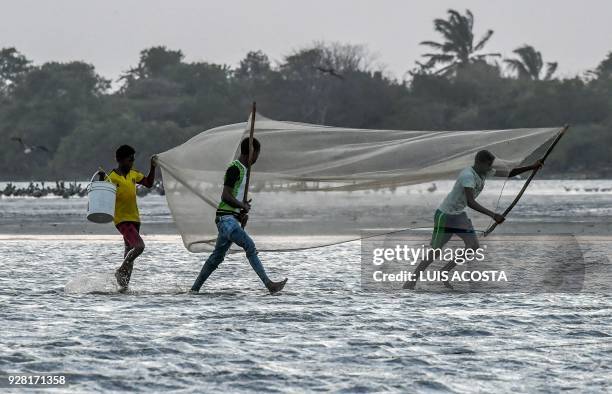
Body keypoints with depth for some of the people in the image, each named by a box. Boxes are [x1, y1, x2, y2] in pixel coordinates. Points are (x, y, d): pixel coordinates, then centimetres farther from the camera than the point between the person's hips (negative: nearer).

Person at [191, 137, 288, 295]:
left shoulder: (243, 170, 19)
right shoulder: (234, 169, -12)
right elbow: (225, 196, -18)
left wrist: (243, 211, 9)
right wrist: (243, 206, -7)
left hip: (233, 219, 11)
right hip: (226, 218, -11)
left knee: (217, 257, 15)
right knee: (250, 247, -20)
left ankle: (195, 288, 22)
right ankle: (269, 284, -28)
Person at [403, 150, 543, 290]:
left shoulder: (485, 172, -3)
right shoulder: (468, 176, -29)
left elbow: (509, 173, 3)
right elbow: (470, 202, -38)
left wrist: (531, 167, -7)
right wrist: (492, 215, -44)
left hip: (459, 215, 8)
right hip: (445, 215, -8)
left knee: (473, 246, -1)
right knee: (435, 251, -6)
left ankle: (443, 273, 11)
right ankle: (413, 279, 7)